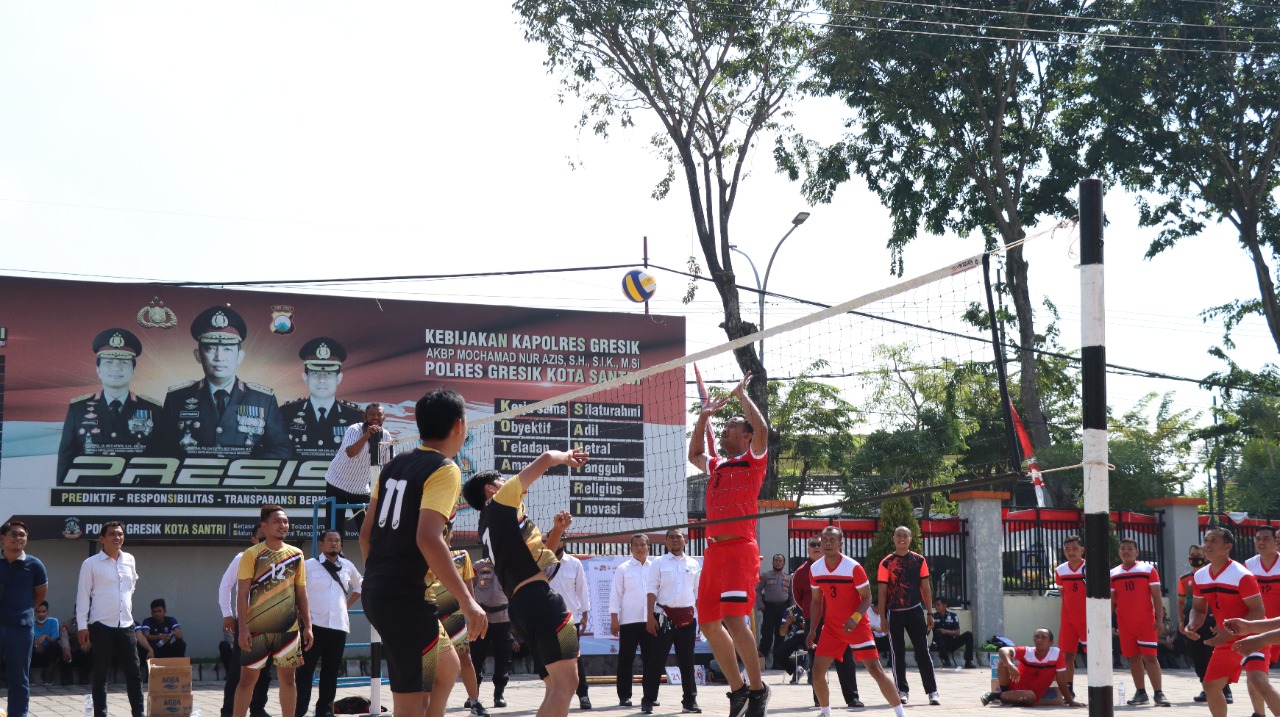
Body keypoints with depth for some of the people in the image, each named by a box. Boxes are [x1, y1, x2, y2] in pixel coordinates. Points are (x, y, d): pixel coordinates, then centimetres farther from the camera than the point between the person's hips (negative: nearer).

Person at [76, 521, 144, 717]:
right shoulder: (91, 564, -4)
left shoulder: (130, 560, 9)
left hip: (126, 625, 4)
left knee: (134, 671, 4)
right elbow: (83, 596, -4)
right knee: (100, 673, 1)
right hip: (101, 625, -4)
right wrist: (82, 626, -8)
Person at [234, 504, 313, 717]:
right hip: (256, 628, -3)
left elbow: (301, 593, 11)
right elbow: (242, 594, -7)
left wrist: (307, 626, 4)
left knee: (287, 677, 7)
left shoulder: (296, 555, 7)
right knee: (248, 677, 2)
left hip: (288, 628, 3)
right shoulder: (252, 555, -5)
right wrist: (243, 628, -15)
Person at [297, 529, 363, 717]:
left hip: (339, 626, 4)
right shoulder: (309, 565, 0)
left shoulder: (348, 566, 12)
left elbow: (359, 585, 29)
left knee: (331, 671, 7)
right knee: (305, 669, -3)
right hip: (314, 624, -4)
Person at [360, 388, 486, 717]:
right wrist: (467, 601, -23)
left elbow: (366, 532, 16)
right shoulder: (445, 470, -12)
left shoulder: (394, 465, 13)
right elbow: (428, 539, -25)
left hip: (377, 590, 9)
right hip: (406, 598, -9)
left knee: (448, 666, 23)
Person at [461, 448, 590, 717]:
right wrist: (565, 456, 22)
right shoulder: (500, 502, 6)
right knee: (566, 682, -16)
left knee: (556, 686, 11)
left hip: (520, 605, 10)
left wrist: (557, 531, 22)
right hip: (537, 597, -10)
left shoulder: (488, 527, 27)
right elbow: (546, 458, 3)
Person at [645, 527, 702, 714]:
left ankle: (689, 701, 14)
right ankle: (649, 700, -2)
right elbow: (652, 590, -2)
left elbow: (698, 593, 15)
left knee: (687, 660, 8)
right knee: (656, 659, -4)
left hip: (687, 617, 3)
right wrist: (650, 617, -10)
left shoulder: (693, 564, 12)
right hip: (664, 615, -3)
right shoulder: (658, 563, 3)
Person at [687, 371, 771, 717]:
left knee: (734, 620, -19)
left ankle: (757, 689, -8)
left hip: (739, 548, -8)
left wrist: (741, 395, -3)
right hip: (713, 551, 8)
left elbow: (761, 428, -14)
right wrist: (703, 417, 31)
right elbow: (694, 454, 39)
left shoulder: (753, 460, 3)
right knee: (709, 624, 6)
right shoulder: (717, 465, 22)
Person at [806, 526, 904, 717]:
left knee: (875, 669, -10)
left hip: (857, 626, -5)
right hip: (831, 626, 5)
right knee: (817, 671, -2)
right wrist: (813, 629, 5)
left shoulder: (853, 567, -16)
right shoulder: (815, 569, -2)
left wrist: (855, 618, -27)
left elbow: (867, 597, -11)